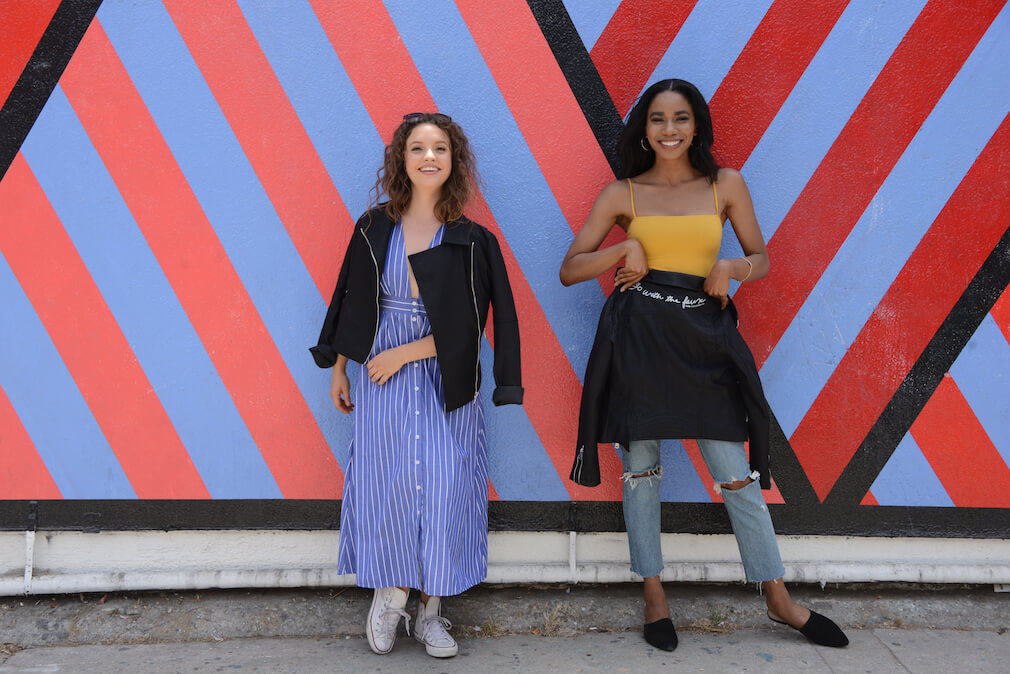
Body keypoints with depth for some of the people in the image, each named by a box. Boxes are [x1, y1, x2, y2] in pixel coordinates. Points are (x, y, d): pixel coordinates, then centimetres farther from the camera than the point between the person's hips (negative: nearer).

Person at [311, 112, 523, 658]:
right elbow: (351, 301, 11)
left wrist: (403, 354, -11)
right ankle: (389, 594, 18)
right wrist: (338, 371, 12)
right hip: (381, 380, 1)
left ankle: (430, 611, 14)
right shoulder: (375, 228, 4)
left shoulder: (473, 241, -3)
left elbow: (468, 327, -7)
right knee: (385, 483, -2)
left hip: (445, 383, -1)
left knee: (443, 488, -1)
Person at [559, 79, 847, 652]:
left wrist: (731, 268, -9)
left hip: (702, 337, 0)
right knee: (641, 466, 6)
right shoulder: (622, 193, 5)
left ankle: (780, 599, 18)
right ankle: (655, 595, 22)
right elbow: (570, 270, 4)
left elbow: (761, 258, 13)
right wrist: (625, 248, -11)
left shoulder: (726, 185, 7)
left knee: (736, 471, 2)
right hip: (637, 336, 0)